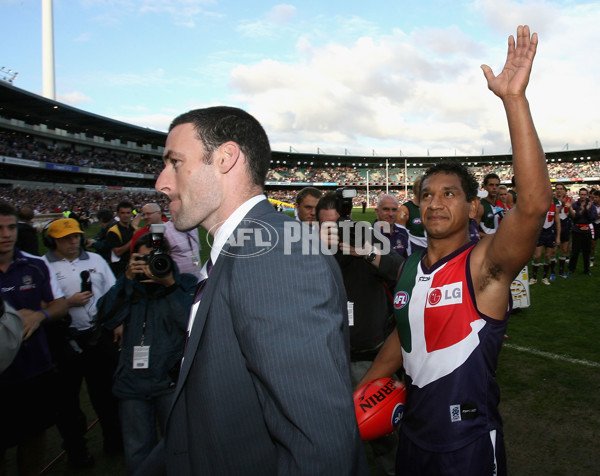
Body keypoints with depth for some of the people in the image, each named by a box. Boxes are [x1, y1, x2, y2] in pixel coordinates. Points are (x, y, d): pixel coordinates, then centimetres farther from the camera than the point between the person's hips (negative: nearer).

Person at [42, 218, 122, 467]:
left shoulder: (95, 259, 10)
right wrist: (68, 303, -16)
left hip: (100, 335, 4)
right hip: (65, 341, -3)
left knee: (106, 390, 15)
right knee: (67, 396, 11)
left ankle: (114, 438, 33)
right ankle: (75, 448, 29)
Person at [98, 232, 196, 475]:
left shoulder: (186, 283, 3)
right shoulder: (131, 286, 11)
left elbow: (191, 322, -13)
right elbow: (107, 317, -4)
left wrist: (170, 285, -19)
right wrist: (127, 279, -11)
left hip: (171, 381, -3)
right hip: (133, 382, 3)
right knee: (136, 456, 12)